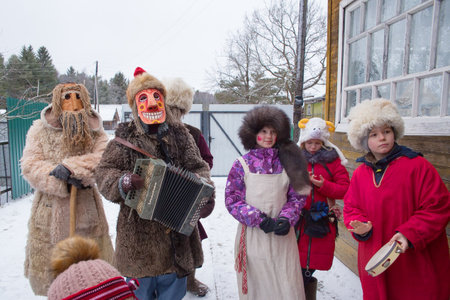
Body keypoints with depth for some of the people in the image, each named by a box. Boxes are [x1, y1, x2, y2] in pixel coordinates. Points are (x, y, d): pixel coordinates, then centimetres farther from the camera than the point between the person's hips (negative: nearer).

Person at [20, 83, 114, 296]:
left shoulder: (95, 131, 2)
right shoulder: (40, 130, 2)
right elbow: (30, 166, -6)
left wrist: (71, 167, -26)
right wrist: (64, 182, -18)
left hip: (86, 209, 1)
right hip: (50, 209, 0)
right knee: (51, 266, 12)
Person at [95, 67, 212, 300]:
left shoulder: (179, 134, 4)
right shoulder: (126, 137, 0)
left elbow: (197, 167, 4)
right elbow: (104, 172, -3)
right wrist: (123, 182, -24)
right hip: (139, 230, -1)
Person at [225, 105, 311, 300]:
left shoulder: (287, 163, 3)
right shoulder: (242, 165, -3)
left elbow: (297, 196, 6)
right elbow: (231, 200, -5)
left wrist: (286, 219, -11)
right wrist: (258, 219, -15)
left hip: (282, 236, 2)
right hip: (252, 235, -1)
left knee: (287, 284, 6)